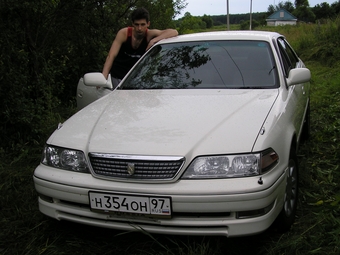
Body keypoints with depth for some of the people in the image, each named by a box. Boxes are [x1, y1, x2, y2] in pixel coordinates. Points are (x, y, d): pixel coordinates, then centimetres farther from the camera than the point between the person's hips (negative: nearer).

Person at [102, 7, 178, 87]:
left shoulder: (149, 35, -16)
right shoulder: (124, 33, -18)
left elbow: (174, 32, -27)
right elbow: (111, 56, -24)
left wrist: (154, 40, -40)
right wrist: (104, 77, -37)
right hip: (118, 76, -1)